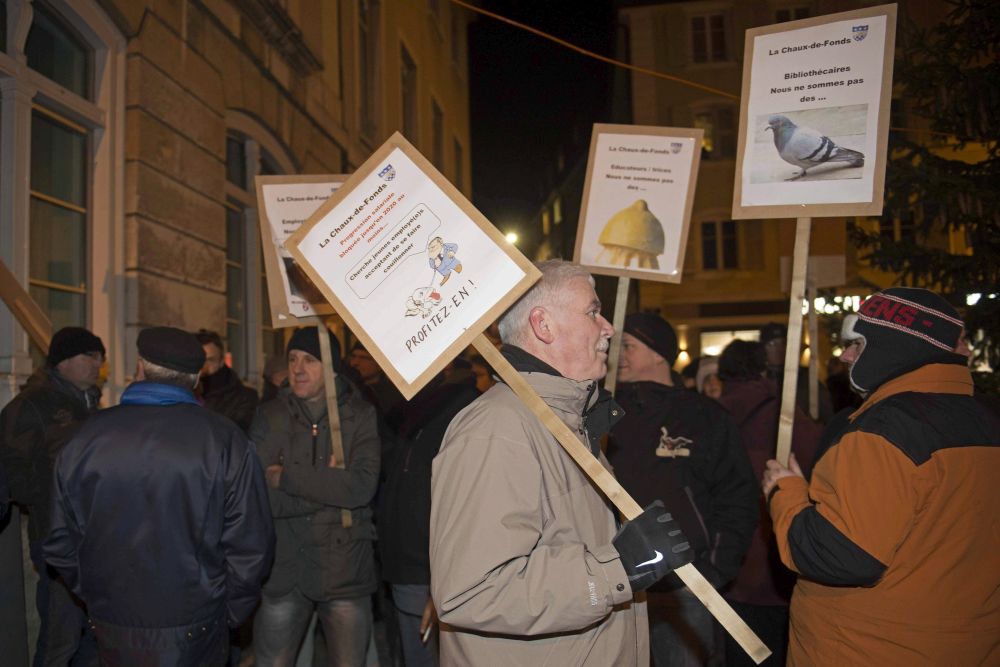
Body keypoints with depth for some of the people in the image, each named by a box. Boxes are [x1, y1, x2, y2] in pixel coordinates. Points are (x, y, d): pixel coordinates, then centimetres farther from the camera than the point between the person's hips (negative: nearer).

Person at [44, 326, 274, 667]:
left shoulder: (86, 437, -7)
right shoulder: (225, 440, -14)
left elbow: (61, 544, 1)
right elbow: (250, 546, -14)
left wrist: (95, 599, 16)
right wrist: (233, 612, 2)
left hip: (111, 634, 3)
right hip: (194, 637, -2)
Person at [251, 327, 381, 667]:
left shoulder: (361, 415, -3)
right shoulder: (270, 416, 0)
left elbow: (363, 486, -17)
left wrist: (287, 478, -14)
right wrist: (331, 487, -15)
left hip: (345, 570, 0)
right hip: (282, 570, 1)